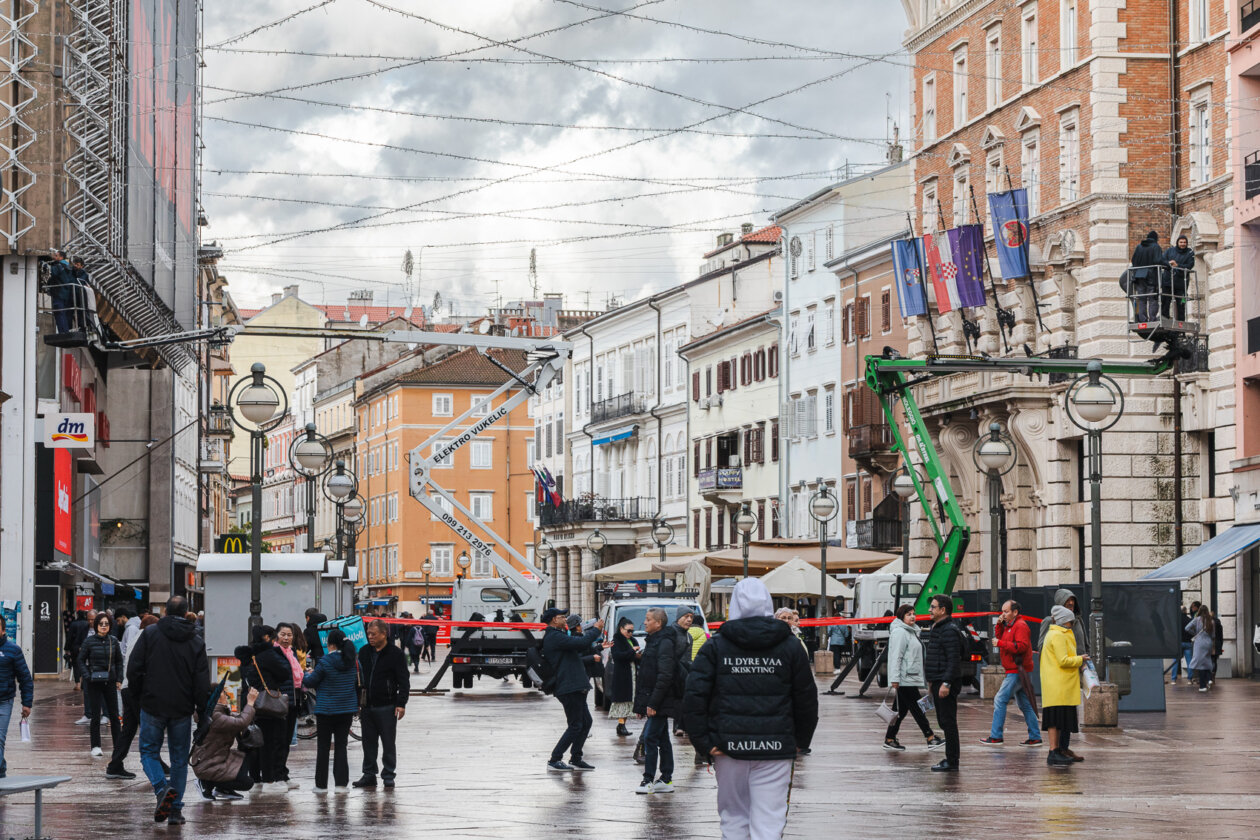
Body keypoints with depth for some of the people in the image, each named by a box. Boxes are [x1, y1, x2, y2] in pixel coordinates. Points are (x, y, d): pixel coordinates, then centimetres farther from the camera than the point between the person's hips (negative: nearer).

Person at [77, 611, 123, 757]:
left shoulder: (113, 641, 3)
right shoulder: (90, 641, -4)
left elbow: (119, 661, 11)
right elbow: (81, 660, 2)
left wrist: (119, 679, 4)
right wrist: (87, 676, -9)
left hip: (110, 681, 2)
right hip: (94, 682, -2)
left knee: (114, 714, 5)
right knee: (95, 715, 2)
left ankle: (119, 745, 12)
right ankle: (95, 746, 9)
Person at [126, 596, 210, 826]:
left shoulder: (150, 634, -3)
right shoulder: (196, 642, 1)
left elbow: (133, 669, -5)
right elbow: (202, 680, -1)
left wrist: (139, 695, 10)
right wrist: (201, 708, 8)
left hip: (152, 705, -2)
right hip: (182, 709, 2)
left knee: (149, 751, 11)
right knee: (180, 759, 10)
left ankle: (162, 788, -16)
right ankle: (175, 809, 7)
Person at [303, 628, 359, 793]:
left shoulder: (325, 662, -15)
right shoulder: (353, 661, 0)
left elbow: (311, 682, -6)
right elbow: (357, 680, 15)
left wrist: (305, 676, 15)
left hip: (326, 710, -4)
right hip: (347, 709, 4)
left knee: (323, 747, 5)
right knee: (341, 745, 9)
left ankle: (321, 785, 8)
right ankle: (341, 784, 4)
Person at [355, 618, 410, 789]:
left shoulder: (395, 654, -5)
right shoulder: (364, 652, 10)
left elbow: (404, 681, -5)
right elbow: (358, 677, 17)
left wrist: (401, 703, -13)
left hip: (387, 706, -5)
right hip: (367, 706, 5)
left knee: (388, 743, 2)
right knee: (369, 742, 9)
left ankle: (388, 776, 9)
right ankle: (369, 775, 16)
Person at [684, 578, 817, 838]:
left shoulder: (715, 646, 1)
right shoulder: (790, 646, 3)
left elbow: (693, 696, -7)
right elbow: (807, 699, 5)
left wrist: (703, 741, -3)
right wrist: (801, 740, 17)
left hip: (728, 748, 1)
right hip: (774, 749, -1)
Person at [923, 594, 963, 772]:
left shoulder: (950, 631, -15)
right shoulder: (936, 628, 17)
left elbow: (953, 660, -21)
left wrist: (946, 683, -26)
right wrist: (932, 681, 22)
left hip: (946, 683, -11)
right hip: (937, 683, 11)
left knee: (948, 722, -7)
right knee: (944, 721, 14)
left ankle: (952, 761, -5)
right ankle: (951, 755, 21)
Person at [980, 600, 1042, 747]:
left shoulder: (1020, 626, -13)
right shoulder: (1009, 626, 19)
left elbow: (1021, 646, -23)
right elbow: (999, 638, 19)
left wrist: (1001, 643, -20)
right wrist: (999, 625, 5)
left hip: (1017, 671, -11)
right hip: (1014, 671, 11)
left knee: (1000, 699, -11)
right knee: (1025, 705, 10)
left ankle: (995, 736, -11)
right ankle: (1035, 737, 12)